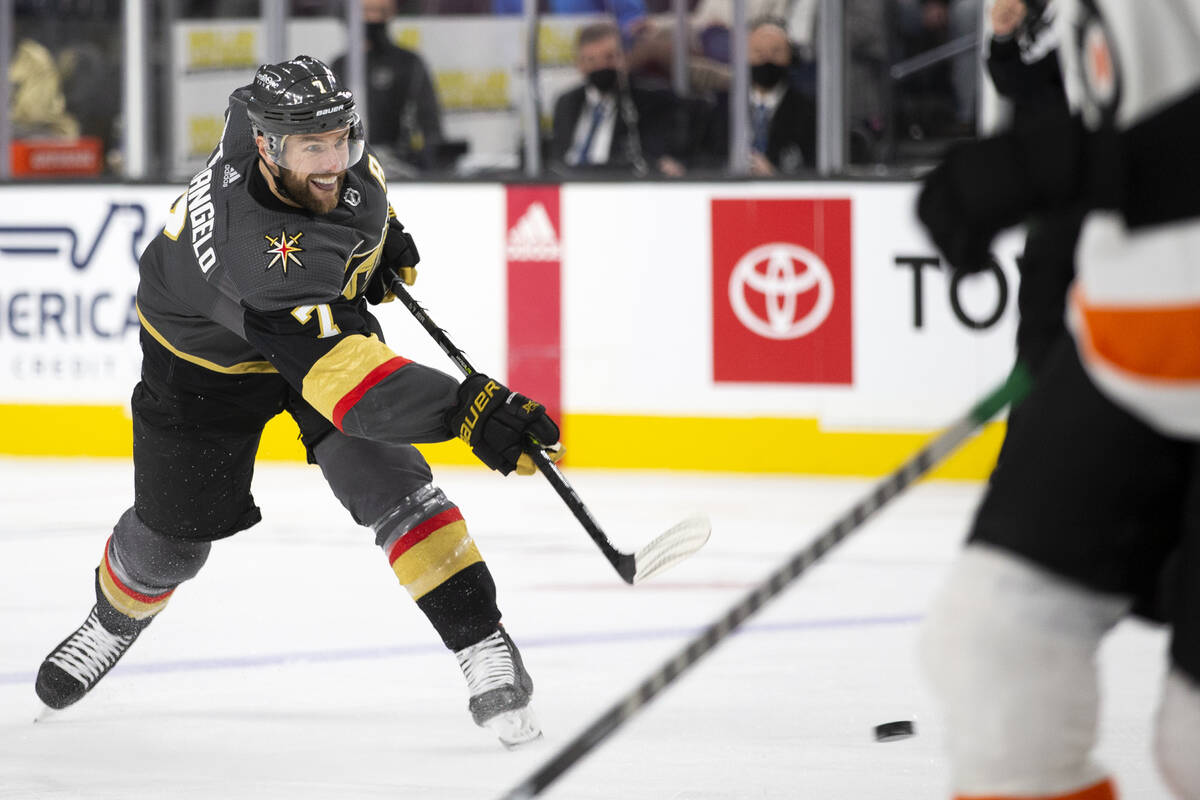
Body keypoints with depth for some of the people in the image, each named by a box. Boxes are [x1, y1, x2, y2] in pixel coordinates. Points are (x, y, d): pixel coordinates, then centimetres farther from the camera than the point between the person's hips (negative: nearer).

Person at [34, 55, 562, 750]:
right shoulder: (253, 249, -46)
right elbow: (332, 368, -56)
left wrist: (381, 230, 4)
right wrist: (465, 407, -65)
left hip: (330, 312, 4)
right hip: (204, 349, -4)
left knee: (386, 481, -16)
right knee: (172, 535, 11)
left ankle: (483, 645, -15)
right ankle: (118, 616, 45)